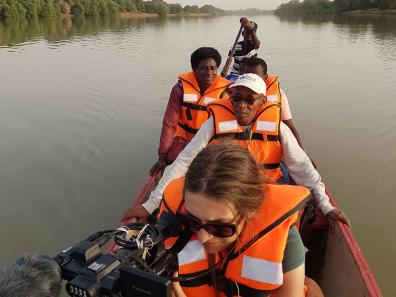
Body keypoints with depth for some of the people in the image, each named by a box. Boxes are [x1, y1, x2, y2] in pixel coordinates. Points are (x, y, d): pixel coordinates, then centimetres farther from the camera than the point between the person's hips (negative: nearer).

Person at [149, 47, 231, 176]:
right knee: (172, 160, -23)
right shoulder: (181, 88, -8)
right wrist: (162, 157, -9)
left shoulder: (224, 91, -10)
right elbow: (169, 123, -8)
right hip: (184, 139, 1)